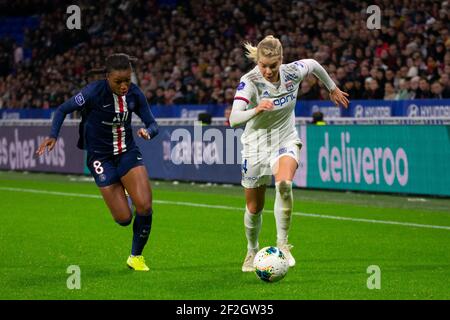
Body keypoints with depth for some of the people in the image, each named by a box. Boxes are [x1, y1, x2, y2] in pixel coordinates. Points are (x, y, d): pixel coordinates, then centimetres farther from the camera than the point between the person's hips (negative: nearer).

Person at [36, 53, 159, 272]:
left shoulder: (134, 94, -8)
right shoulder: (95, 91, -20)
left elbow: (152, 124, -2)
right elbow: (63, 109, -9)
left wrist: (148, 132, -26)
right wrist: (53, 136, -24)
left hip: (128, 152, 3)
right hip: (101, 157, -3)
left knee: (145, 206, -16)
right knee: (124, 219, -7)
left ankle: (136, 256, 9)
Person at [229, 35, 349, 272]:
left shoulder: (293, 72, -14)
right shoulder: (249, 81, -23)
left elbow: (313, 64, 11)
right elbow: (233, 119, -36)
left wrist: (332, 88, 25)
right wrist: (256, 110, -55)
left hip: (286, 141, 0)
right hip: (256, 145, 0)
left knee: (284, 184, -32)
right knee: (254, 207, 10)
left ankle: (282, 243, -18)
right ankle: (252, 251, 39)